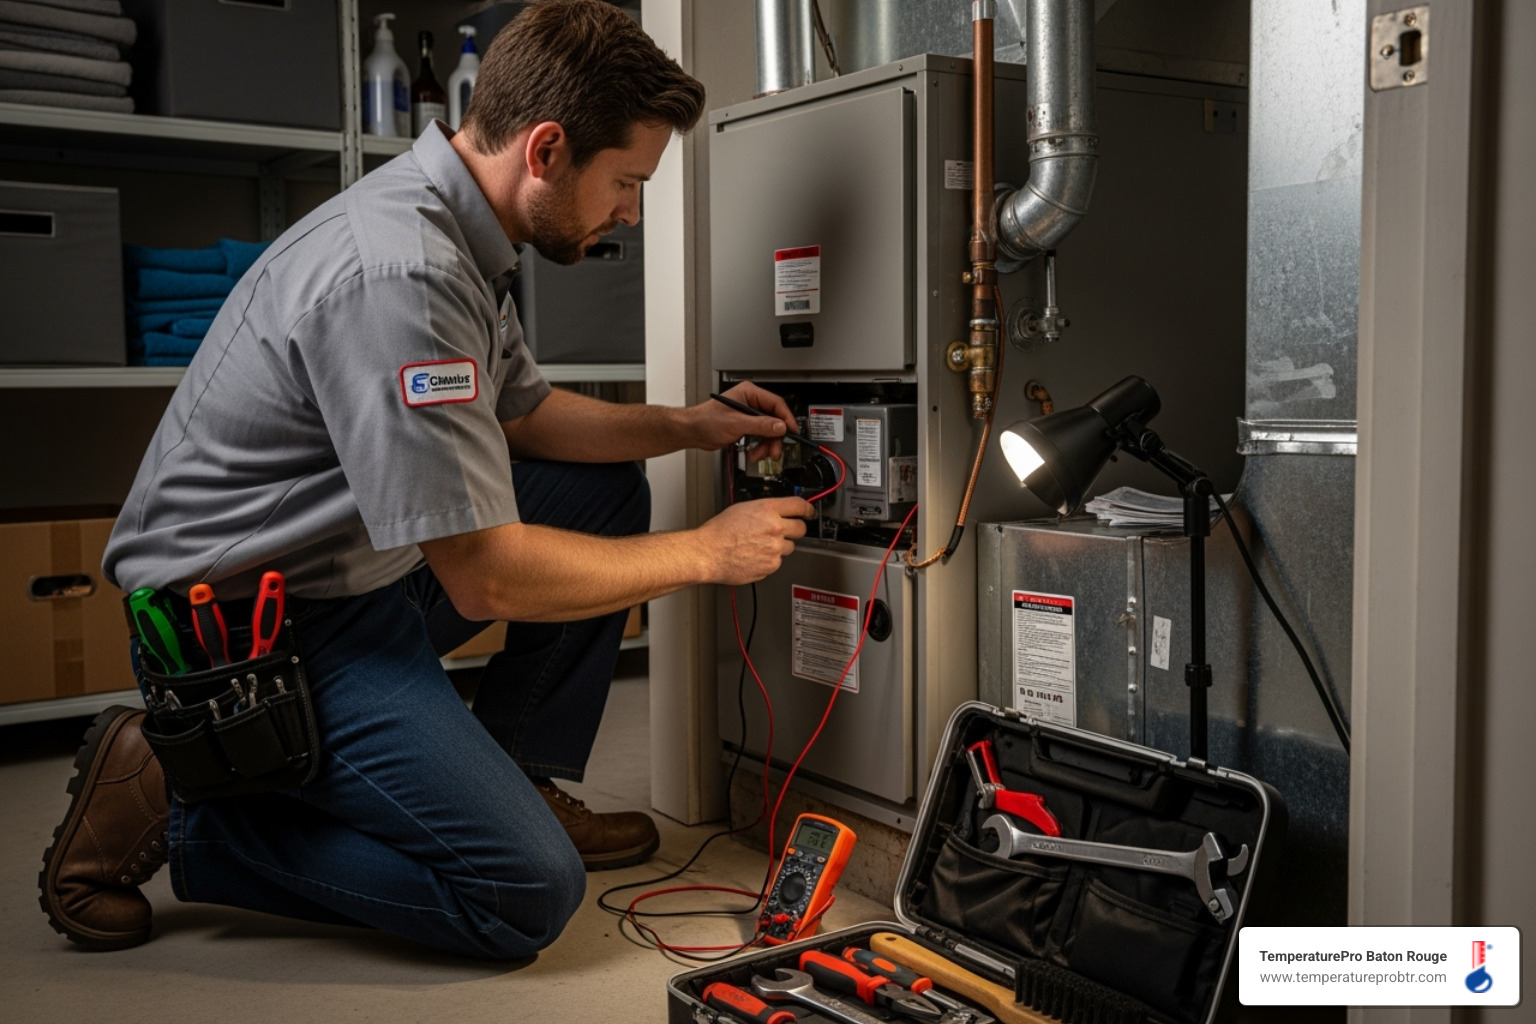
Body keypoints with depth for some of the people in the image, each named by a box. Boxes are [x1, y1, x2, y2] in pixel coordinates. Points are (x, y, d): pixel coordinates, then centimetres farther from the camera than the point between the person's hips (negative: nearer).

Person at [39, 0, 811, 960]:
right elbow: (487, 578, -27)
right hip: (250, 627, -10)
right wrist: (706, 553, -16)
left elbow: (524, 413, 18)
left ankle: (517, 782, 16)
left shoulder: (452, 228, 3)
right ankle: (171, 805, -3)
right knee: (529, 892, -13)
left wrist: (689, 425, 7)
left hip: (355, 562, 10)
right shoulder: (399, 275, -29)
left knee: (605, 490, 11)